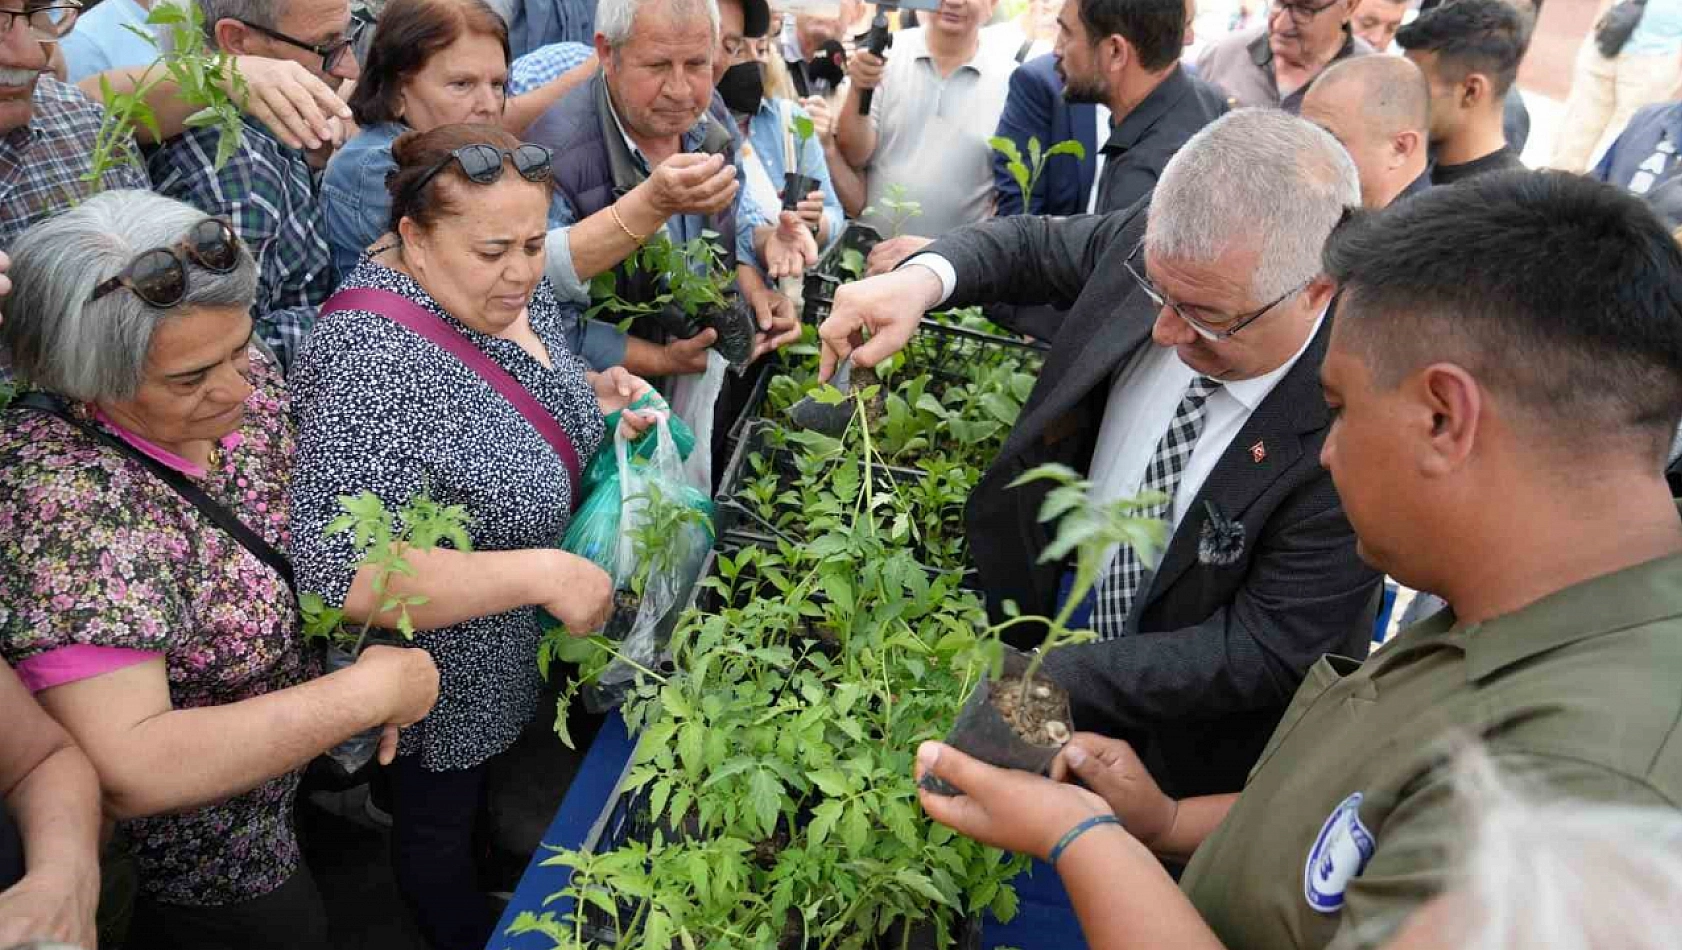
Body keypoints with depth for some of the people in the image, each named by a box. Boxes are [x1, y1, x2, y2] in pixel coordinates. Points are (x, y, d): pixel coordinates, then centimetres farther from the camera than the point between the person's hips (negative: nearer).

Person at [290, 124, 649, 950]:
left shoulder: (511, 290, -9)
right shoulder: (373, 361, -34)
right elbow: (343, 572, -38)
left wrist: (595, 394, -8)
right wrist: (538, 573, -38)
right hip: (454, 682, -7)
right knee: (441, 819, 21)